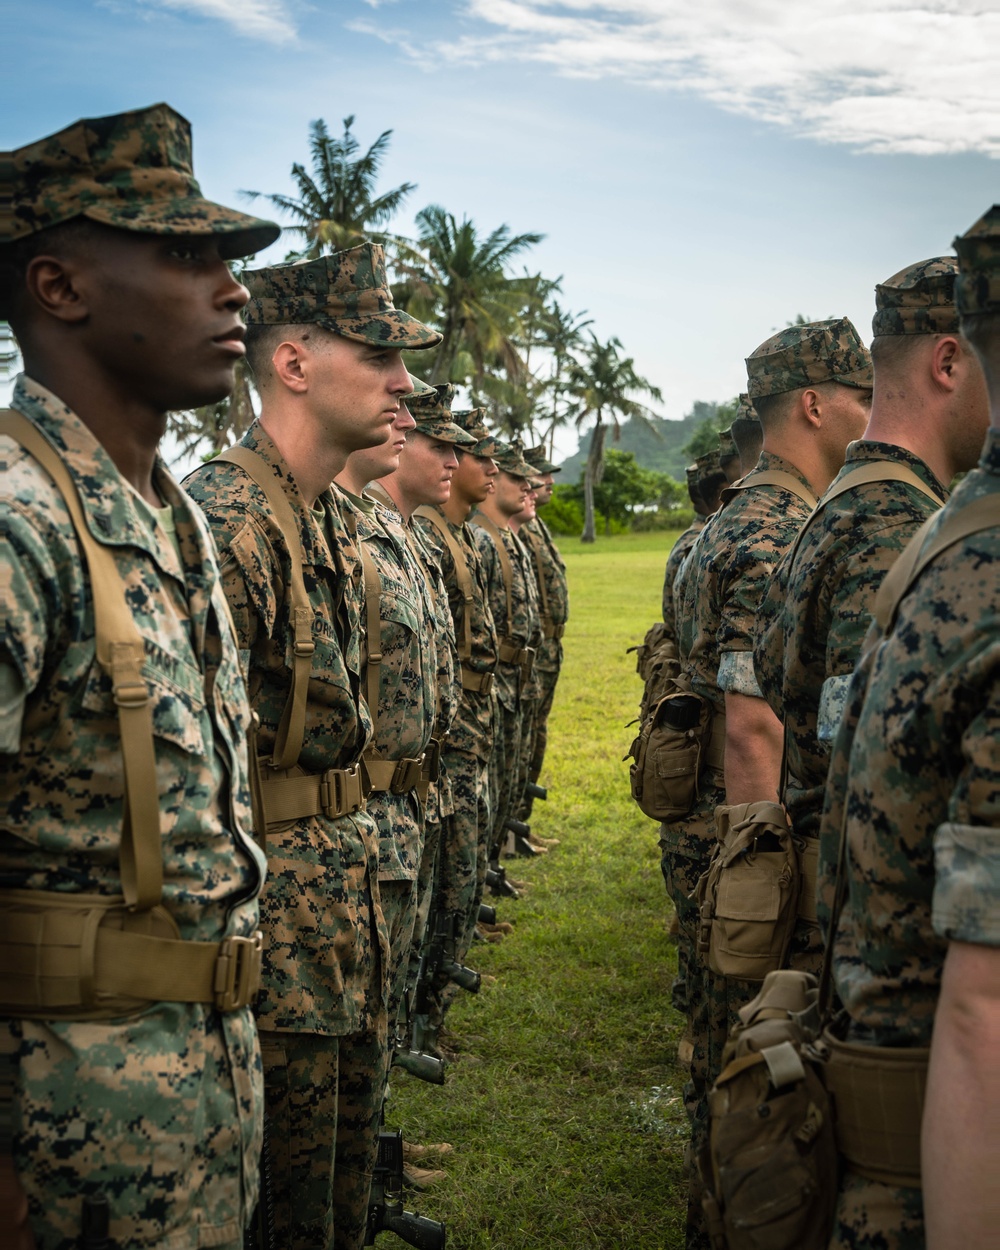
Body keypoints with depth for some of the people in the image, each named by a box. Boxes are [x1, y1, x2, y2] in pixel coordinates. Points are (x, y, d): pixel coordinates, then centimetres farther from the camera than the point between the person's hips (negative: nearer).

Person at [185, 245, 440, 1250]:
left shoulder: (330, 523, 12)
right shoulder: (223, 519, -20)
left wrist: (352, 854, 20)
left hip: (345, 883, 9)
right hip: (276, 902, -9)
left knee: (346, 1153, 22)